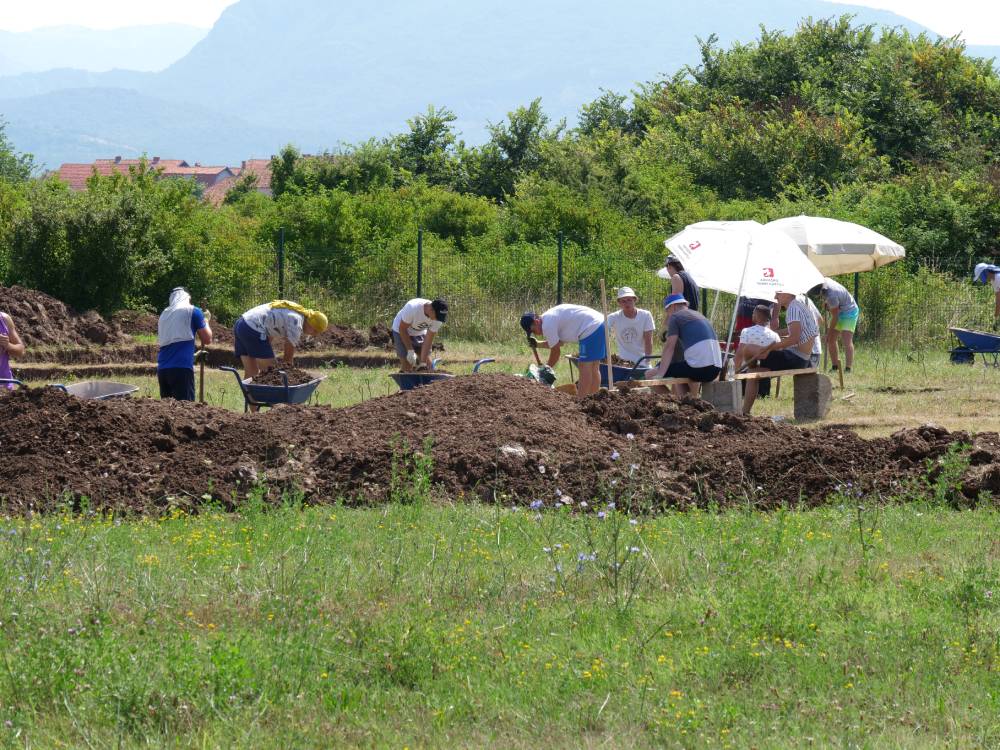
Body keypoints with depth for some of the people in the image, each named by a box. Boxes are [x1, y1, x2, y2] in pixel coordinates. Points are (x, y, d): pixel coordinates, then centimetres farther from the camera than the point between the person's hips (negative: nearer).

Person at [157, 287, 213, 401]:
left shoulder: (164, 315, 20)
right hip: (182, 367, -6)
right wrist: (206, 321, 23)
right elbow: (207, 339, 6)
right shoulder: (192, 311, 4)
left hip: (162, 369, 6)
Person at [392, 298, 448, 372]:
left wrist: (423, 362, -21)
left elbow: (428, 340, -18)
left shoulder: (438, 317, -24)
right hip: (402, 332, -4)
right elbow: (402, 329, -25)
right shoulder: (412, 308, -38)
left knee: (427, 364, -3)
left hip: (420, 332, 4)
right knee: (407, 367, -12)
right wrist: (410, 351, -23)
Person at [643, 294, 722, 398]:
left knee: (651, 374, 2)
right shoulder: (699, 315, 26)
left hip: (699, 368, -8)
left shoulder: (675, 317, 2)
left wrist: (659, 374, -10)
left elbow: (669, 348, -6)